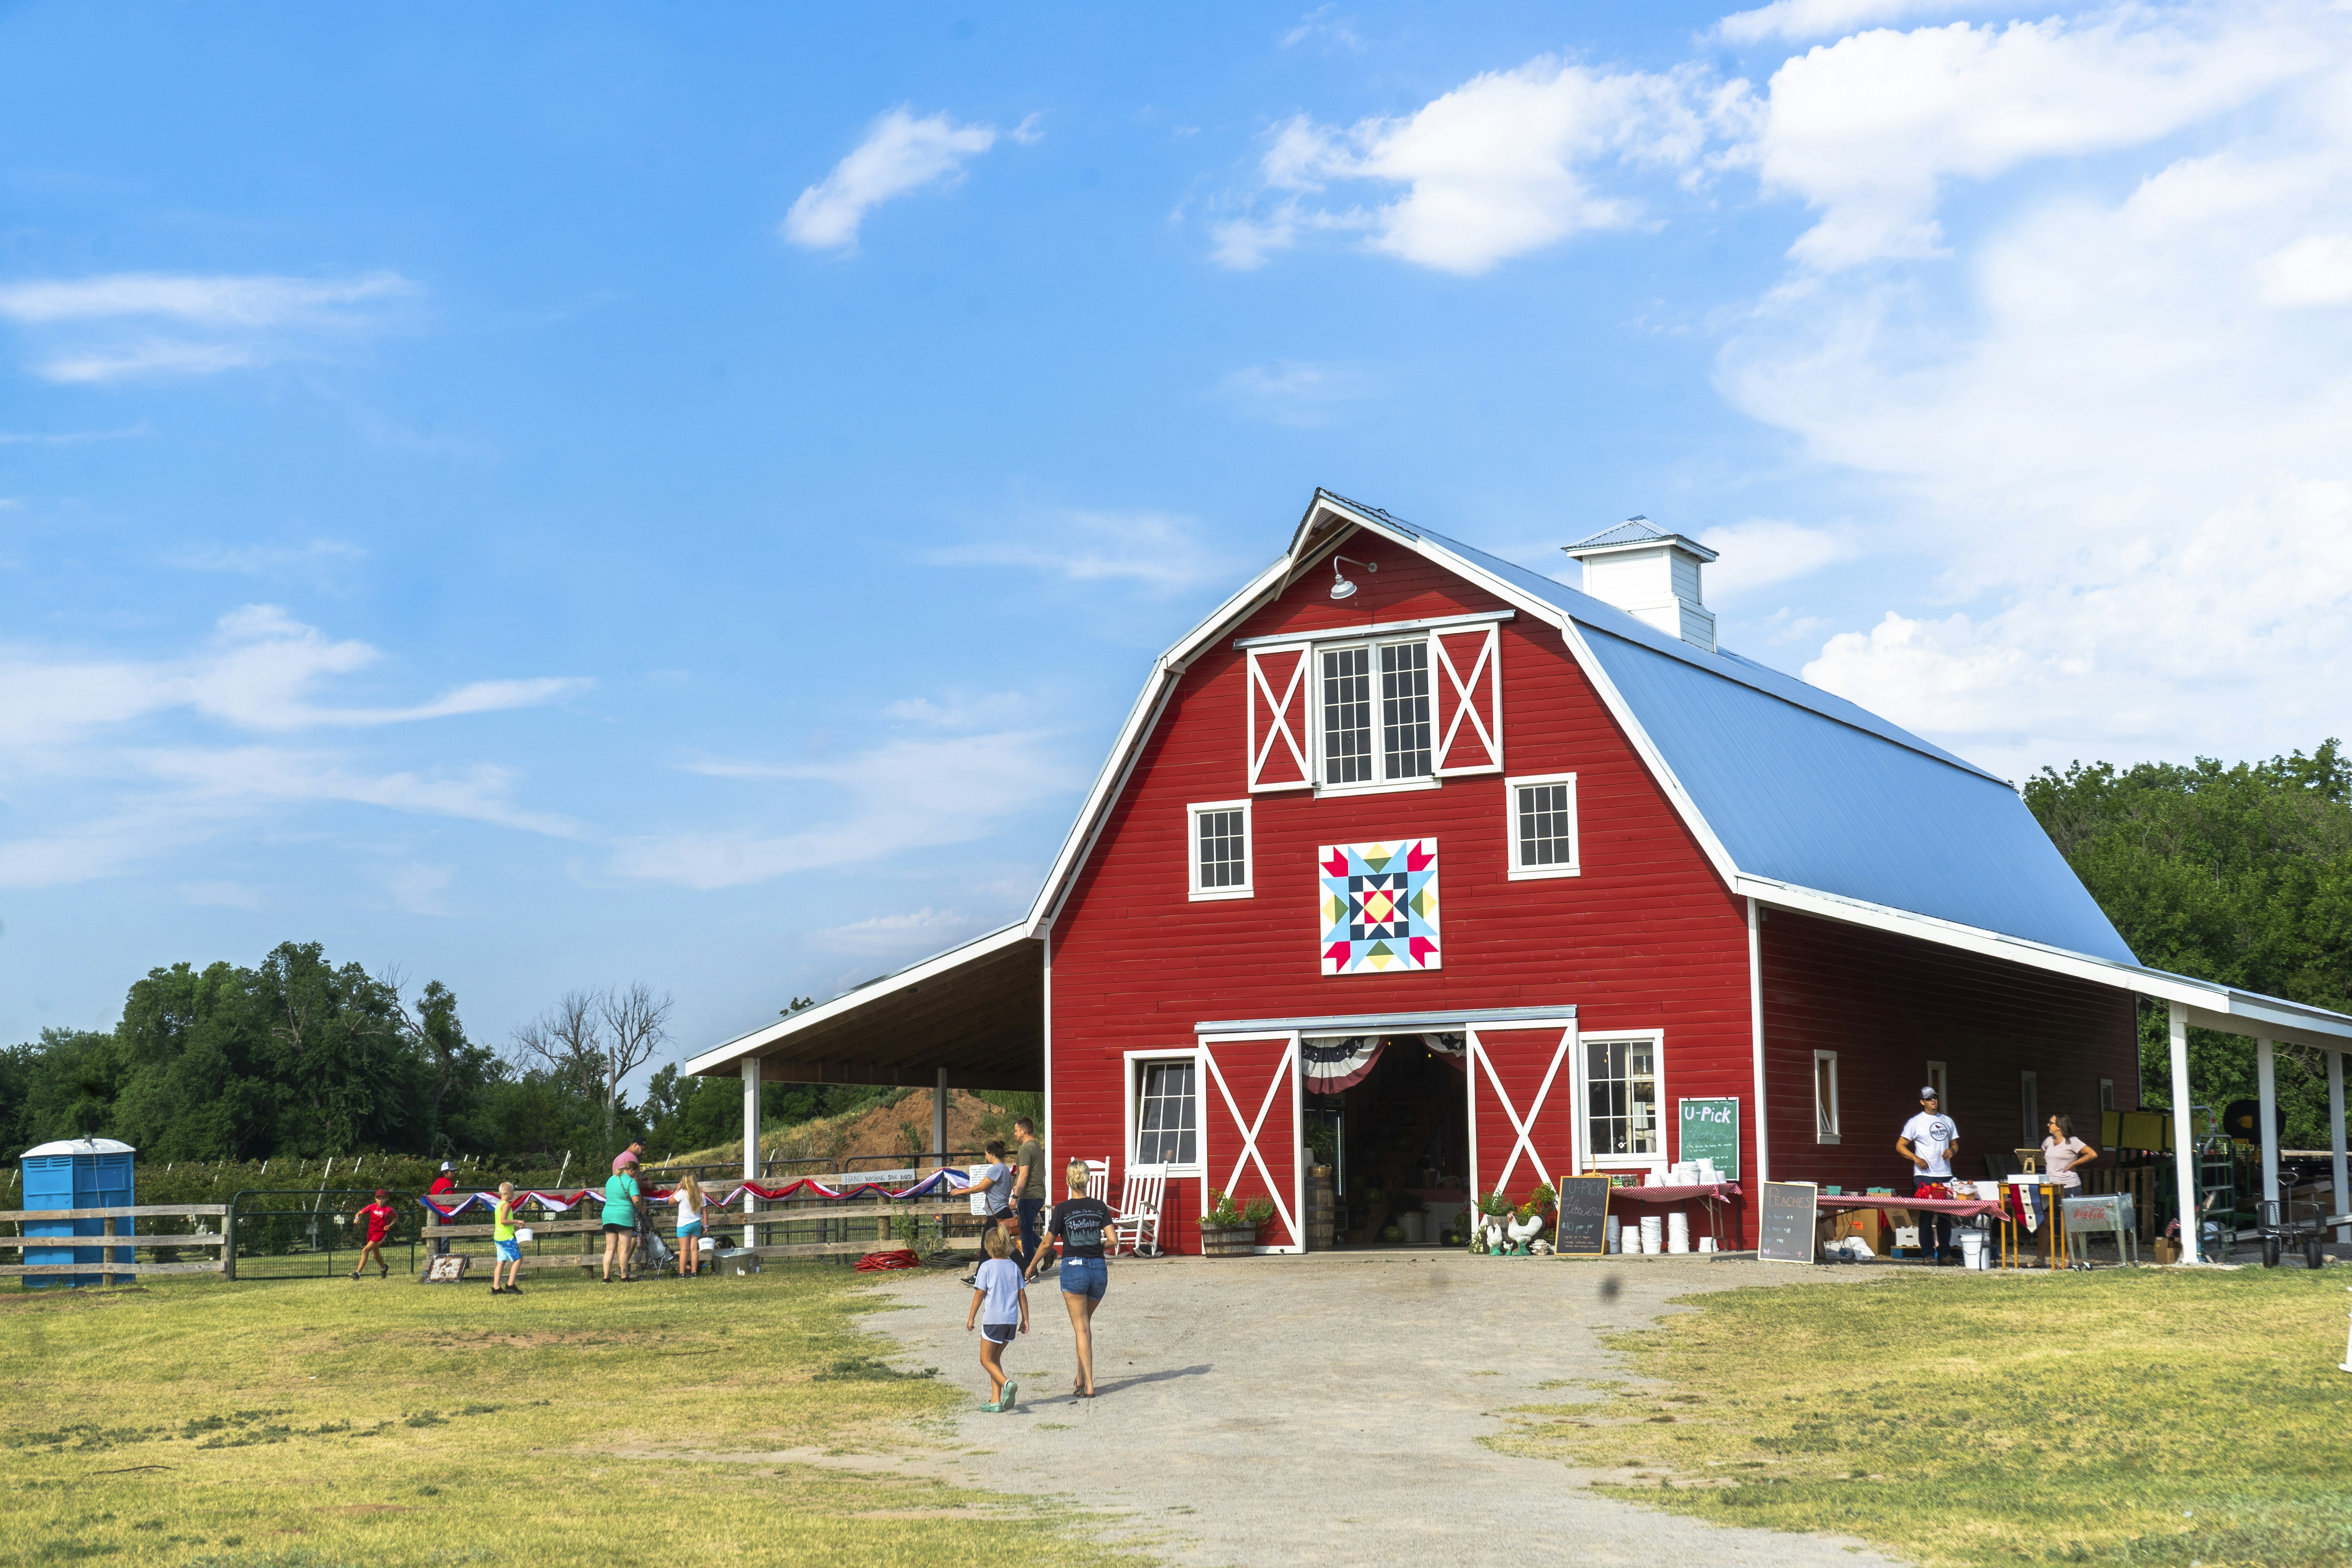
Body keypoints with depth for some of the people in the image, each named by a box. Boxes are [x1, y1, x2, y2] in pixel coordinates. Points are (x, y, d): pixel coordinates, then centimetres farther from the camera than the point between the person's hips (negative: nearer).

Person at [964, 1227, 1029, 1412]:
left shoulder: (987, 1267, -7)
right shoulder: (1014, 1267, 7)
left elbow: (980, 1294, -7)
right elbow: (1022, 1295, 8)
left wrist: (971, 1318, 1)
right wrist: (1025, 1319, 14)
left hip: (993, 1320, -5)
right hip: (1011, 1320, 5)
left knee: (986, 1360, 5)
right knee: (995, 1358, 17)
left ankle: (1007, 1383, -22)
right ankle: (996, 1400, 12)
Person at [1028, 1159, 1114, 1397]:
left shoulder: (1063, 1209, -6)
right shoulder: (1100, 1206, 2)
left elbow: (1047, 1244, -1)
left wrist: (1032, 1266, 14)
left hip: (1074, 1268, -3)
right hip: (1099, 1268, 3)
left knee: (1081, 1328, 0)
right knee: (1086, 1324, 21)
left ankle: (1089, 1385, -6)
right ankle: (1081, 1379, 24)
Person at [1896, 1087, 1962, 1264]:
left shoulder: (1947, 1121, 15)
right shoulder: (1915, 1122, 1)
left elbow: (1955, 1144, 23)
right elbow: (1900, 1146, 1)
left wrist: (1951, 1151, -1)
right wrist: (1916, 1158, -14)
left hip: (1945, 1175, 4)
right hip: (1925, 1176, -4)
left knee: (1946, 1215, 5)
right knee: (1926, 1215, -5)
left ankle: (1945, 1253, 10)